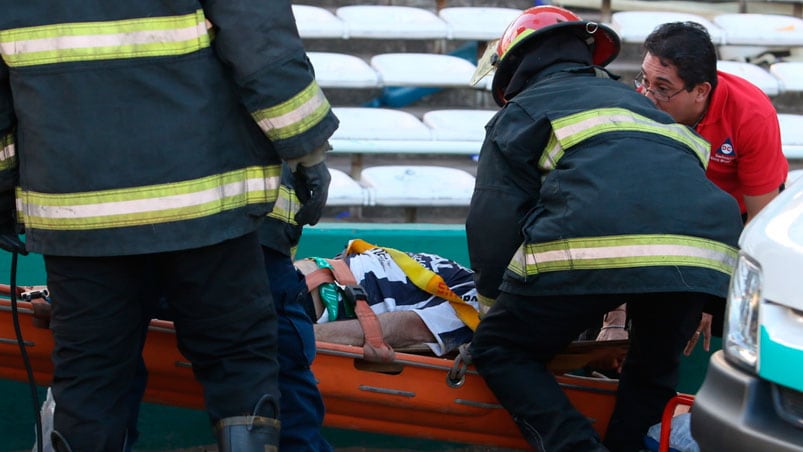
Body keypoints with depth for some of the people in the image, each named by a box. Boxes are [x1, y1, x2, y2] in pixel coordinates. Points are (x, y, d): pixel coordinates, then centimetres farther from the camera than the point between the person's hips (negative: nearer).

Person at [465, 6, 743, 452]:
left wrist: (493, 299, 26)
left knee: (499, 348, 12)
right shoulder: (635, 101, 41)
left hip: (594, 244, -5)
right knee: (655, 367, 29)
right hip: (706, 254, 5)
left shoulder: (523, 110, 24)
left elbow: (494, 219, 13)